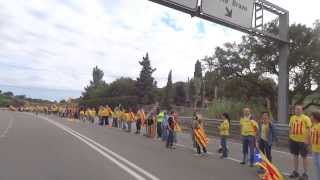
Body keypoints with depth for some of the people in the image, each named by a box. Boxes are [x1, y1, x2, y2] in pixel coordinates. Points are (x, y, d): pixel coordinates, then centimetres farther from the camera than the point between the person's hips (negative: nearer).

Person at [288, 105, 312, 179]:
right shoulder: (292, 118, 8)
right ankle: (295, 172, 25)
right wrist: (290, 137, 11)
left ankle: (305, 174, 17)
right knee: (295, 156, 13)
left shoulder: (306, 118, -8)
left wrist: (306, 139, -16)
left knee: (304, 157, 5)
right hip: (294, 140, 5)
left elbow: (308, 129, -11)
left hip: (302, 140, -5)